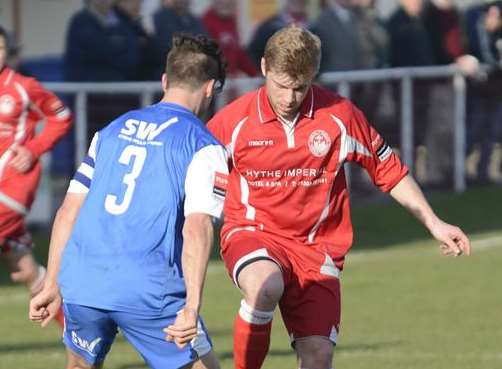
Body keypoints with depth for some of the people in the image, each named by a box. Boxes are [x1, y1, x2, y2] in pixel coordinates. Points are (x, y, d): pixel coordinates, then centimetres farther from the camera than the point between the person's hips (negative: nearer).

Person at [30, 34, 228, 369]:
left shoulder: (112, 131, 19)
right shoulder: (205, 147, 2)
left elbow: (68, 212, 16)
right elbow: (197, 228, -12)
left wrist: (53, 285, 20)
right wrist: (192, 306, -20)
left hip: (81, 283, 5)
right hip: (149, 291, -5)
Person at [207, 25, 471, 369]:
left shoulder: (340, 115, -6)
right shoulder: (234, 121, -9)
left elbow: (388, 169, 8)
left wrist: (434, 223, 8)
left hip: (316, 247, 2)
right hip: (253, 233, -2)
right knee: (264, 287, -38)